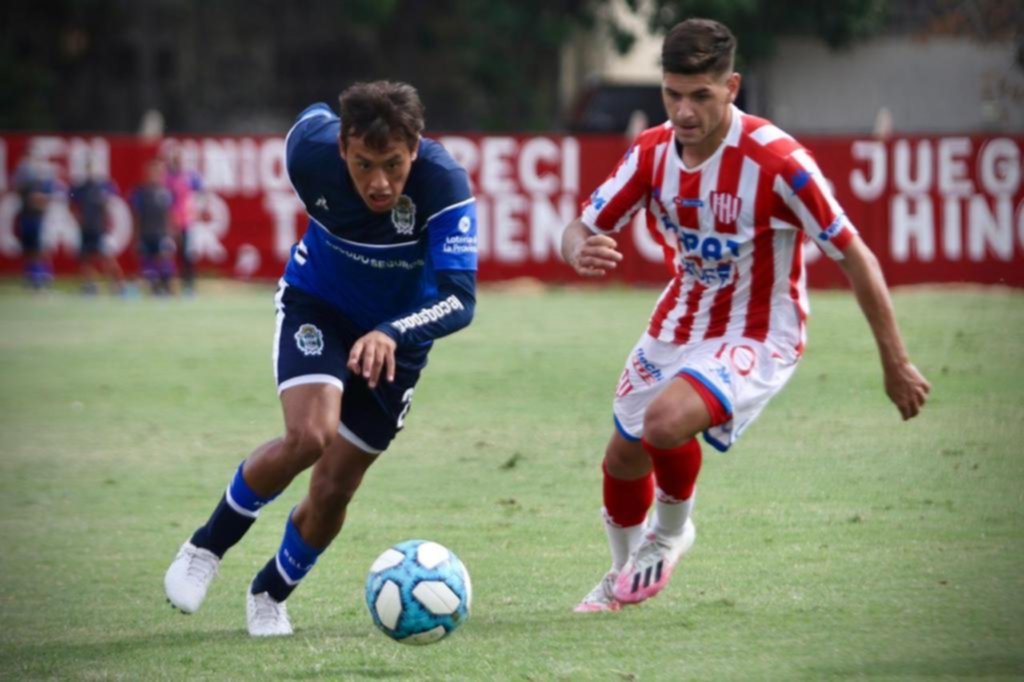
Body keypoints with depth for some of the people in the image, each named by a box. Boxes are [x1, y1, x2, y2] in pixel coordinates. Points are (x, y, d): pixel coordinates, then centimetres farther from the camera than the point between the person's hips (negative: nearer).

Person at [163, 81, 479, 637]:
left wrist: (392, 334, -60)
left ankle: (271, 594, 31)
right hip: (317, 304, 0)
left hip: (396, 335, 0)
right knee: (311, 435, -27)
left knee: (335, 488, 2)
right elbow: (315, 115, -1)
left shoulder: (444, 185, -35)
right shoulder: (309, 149, -28)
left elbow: (459, 299, -42)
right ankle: (207, 546, -3)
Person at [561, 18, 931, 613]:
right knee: (623, 460, 17)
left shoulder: (776, 160, -26)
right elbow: (582, 229, -3)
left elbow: (855, 257, -18)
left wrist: (897, 364, -14)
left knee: (666, 422, -32)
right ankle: (624, 575, 48)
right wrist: (582, 252, -30)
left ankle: (669, 532, 1)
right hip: (678, 328, 6)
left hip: (758, 338, -6)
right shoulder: (653, 152, -9)